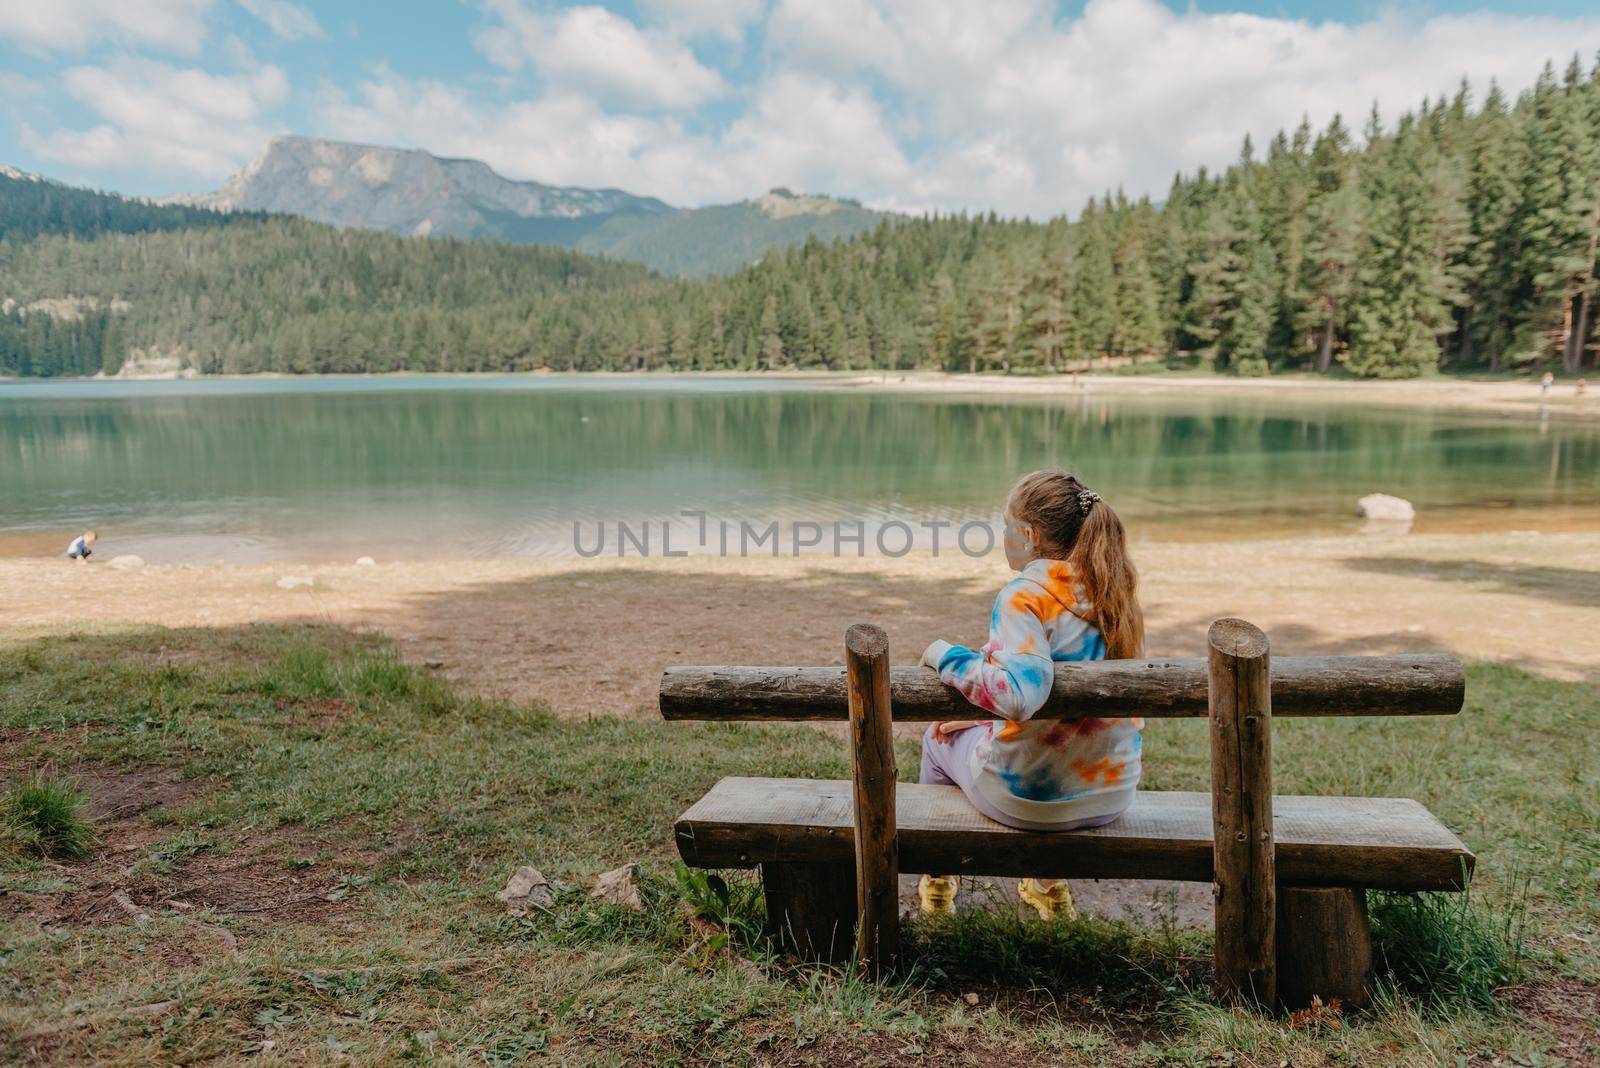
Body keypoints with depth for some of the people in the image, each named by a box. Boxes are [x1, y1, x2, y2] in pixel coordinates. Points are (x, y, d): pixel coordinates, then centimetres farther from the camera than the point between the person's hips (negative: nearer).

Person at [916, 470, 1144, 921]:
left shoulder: (1026, 596, -23)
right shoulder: (1113, 589, 1)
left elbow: (1018, 694, -37)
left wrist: (946, 656, -21)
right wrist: (979, 714, 18)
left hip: (1030, 796, -6)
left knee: (939, 740, 24)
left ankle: (936, 878, 44)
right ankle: (1048, 884, 45)